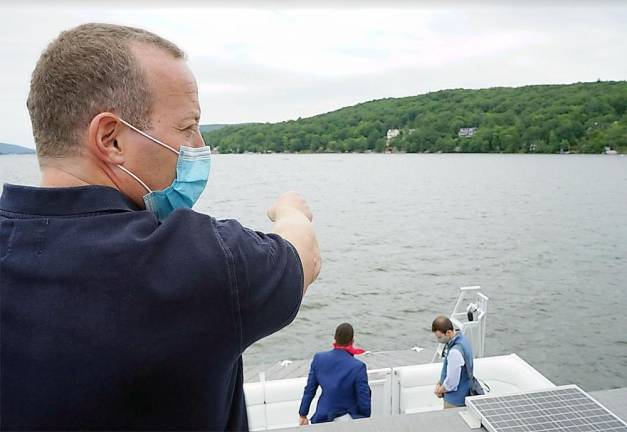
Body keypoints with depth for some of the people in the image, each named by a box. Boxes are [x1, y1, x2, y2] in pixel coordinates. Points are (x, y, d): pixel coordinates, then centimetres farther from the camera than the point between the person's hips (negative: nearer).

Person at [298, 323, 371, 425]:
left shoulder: (319, 358, -8)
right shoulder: (358, 367, -20)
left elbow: (309, 390, 2)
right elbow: (364, 402, -13)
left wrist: (303, 415, 14)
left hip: (322, 418, 4)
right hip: (348, 419, -4)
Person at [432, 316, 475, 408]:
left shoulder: (455, 352, -32)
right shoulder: (461, 339, -1)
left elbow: (451, 383, -25)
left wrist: (440, 391, -7)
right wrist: (439, 383, 3)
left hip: (455, 402, -9)